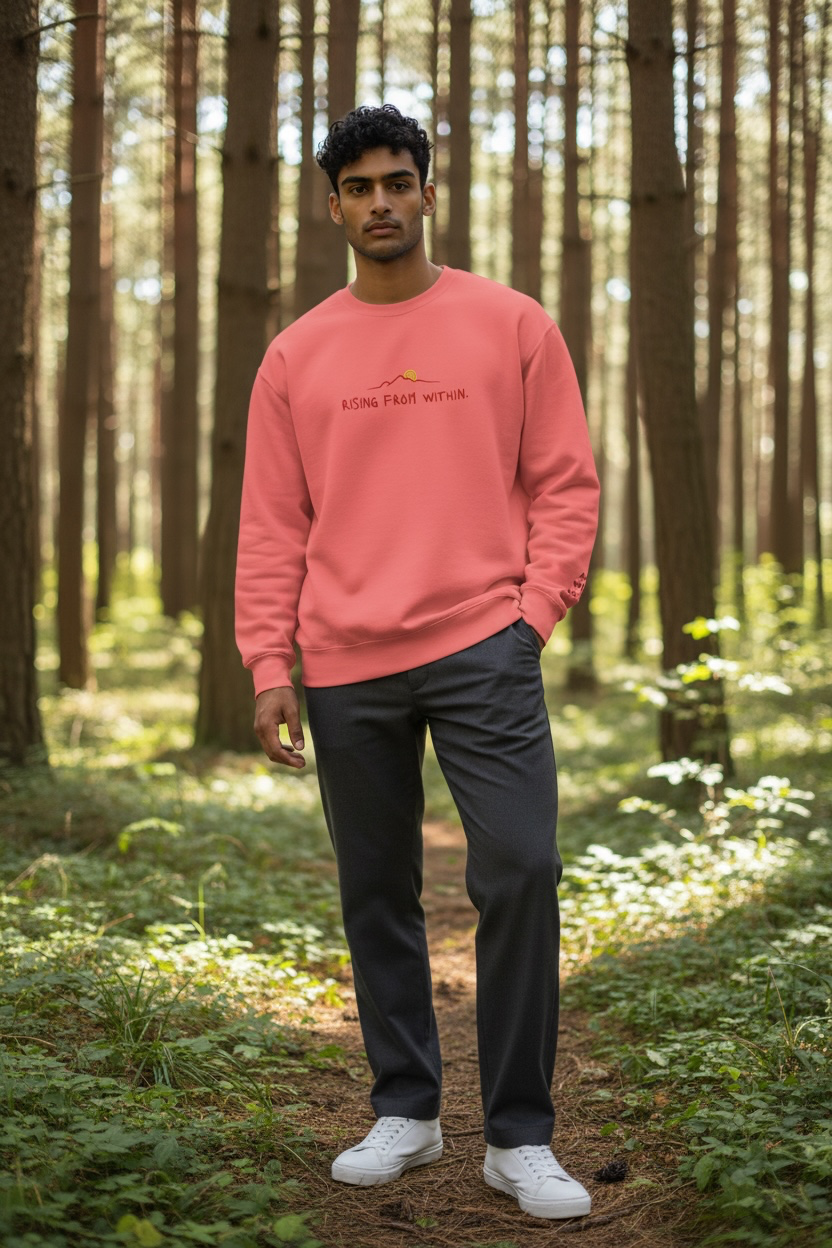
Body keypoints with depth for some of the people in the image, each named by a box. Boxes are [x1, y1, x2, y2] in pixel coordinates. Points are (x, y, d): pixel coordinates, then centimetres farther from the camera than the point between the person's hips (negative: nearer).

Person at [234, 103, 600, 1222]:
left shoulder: (511, 325, 6)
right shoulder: (296, 355, 10)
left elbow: (565, 485, 5)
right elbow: (272, 525, 8)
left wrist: (533, 612, -6)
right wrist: (269, 668, 1)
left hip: (482, 647, -2)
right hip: (347, 666, 2)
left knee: (520, 869, -11)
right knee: (376, 896, 9)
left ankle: (519, 1137, 0)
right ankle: (404, 1111, 24)